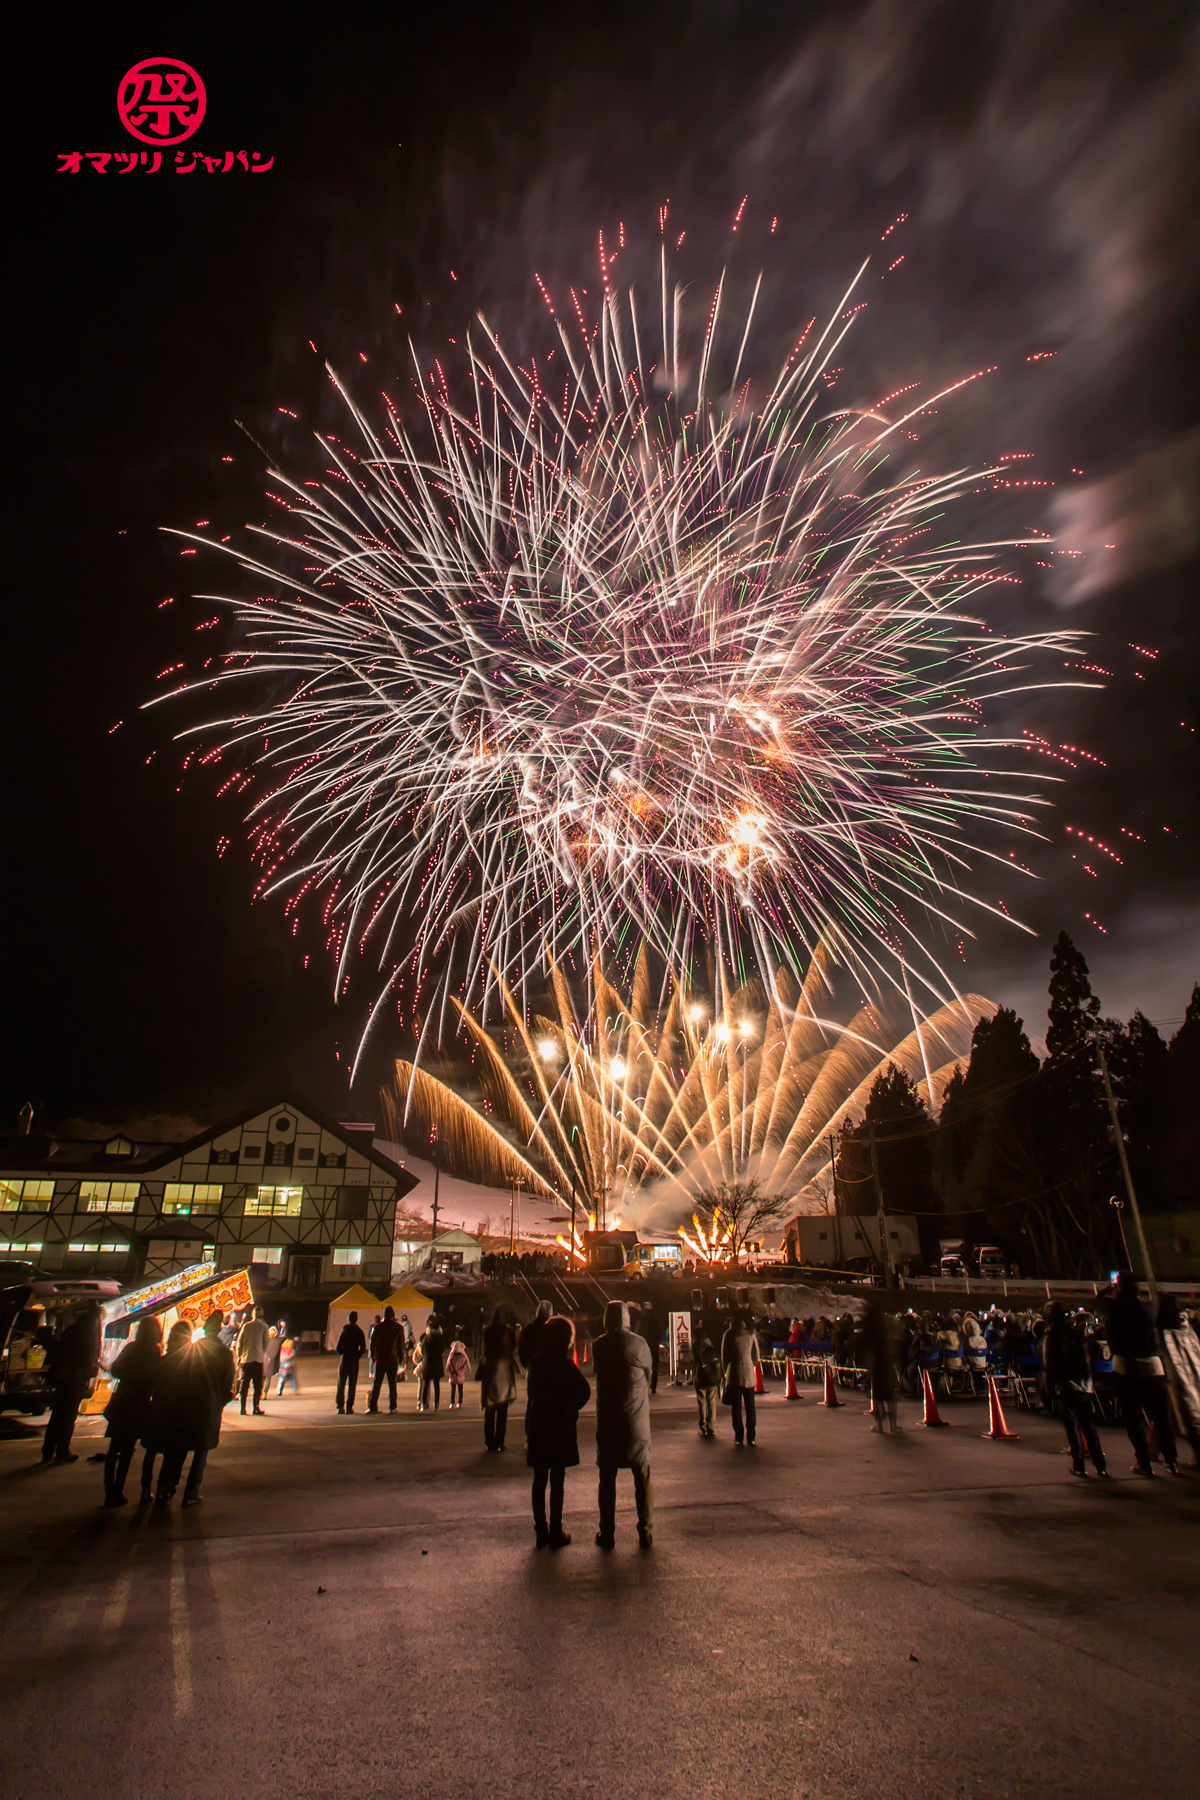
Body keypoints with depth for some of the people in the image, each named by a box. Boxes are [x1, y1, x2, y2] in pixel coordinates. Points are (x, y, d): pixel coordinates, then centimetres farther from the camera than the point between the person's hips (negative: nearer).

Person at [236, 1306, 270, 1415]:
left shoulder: (246, 1326, 2)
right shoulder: (263, 1326, -2)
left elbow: (239, 1342, 4)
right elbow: (267, 1342, 0)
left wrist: (239, 1357, 13)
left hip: (246, 1359, 2)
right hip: (258, 1359, -2)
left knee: (244, 1385, 9)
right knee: (257, 1385, 4)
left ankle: (243, 1408, 6)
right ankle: (256, 1408, 1)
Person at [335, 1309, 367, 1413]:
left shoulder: (344, 1331, -4)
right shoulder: (359, 1332, -1)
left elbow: (338, 1347, -5)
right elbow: (363, 1347, -6)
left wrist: (342, 1354, 12)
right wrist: (357, 1356, 7)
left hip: (344, 1360, -1)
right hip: (354, 1361, 1)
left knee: (341, 1384, 7)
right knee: (352, 1385, 5)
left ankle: (340, 1407, 2)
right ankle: (349, 1407, 1)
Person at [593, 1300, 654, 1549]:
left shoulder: (599, 1345, -6)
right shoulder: (639, 1342, -7)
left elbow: (597, 1372, 6)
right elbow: (648, 1375, 5)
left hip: (608, 1421, 0)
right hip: (638, 1421, 0)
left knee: (607, 1479, 11)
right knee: (643, 1479, 12)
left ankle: (607, 1534, 16)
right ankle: (646, 1533, 15)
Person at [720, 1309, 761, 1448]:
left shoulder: (729, 1334, -4)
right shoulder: (751, 1334, 2)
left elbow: (724, 1355, -2)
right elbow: (756, 1356, 7)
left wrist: (725, 1371, 11)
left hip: (734, 1375, -2)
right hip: (749, 1375, 2)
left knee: (736, 1408, 5)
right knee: (750, 1407, 11)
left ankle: (739, 1437, 5)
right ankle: (751, 1437, 12)